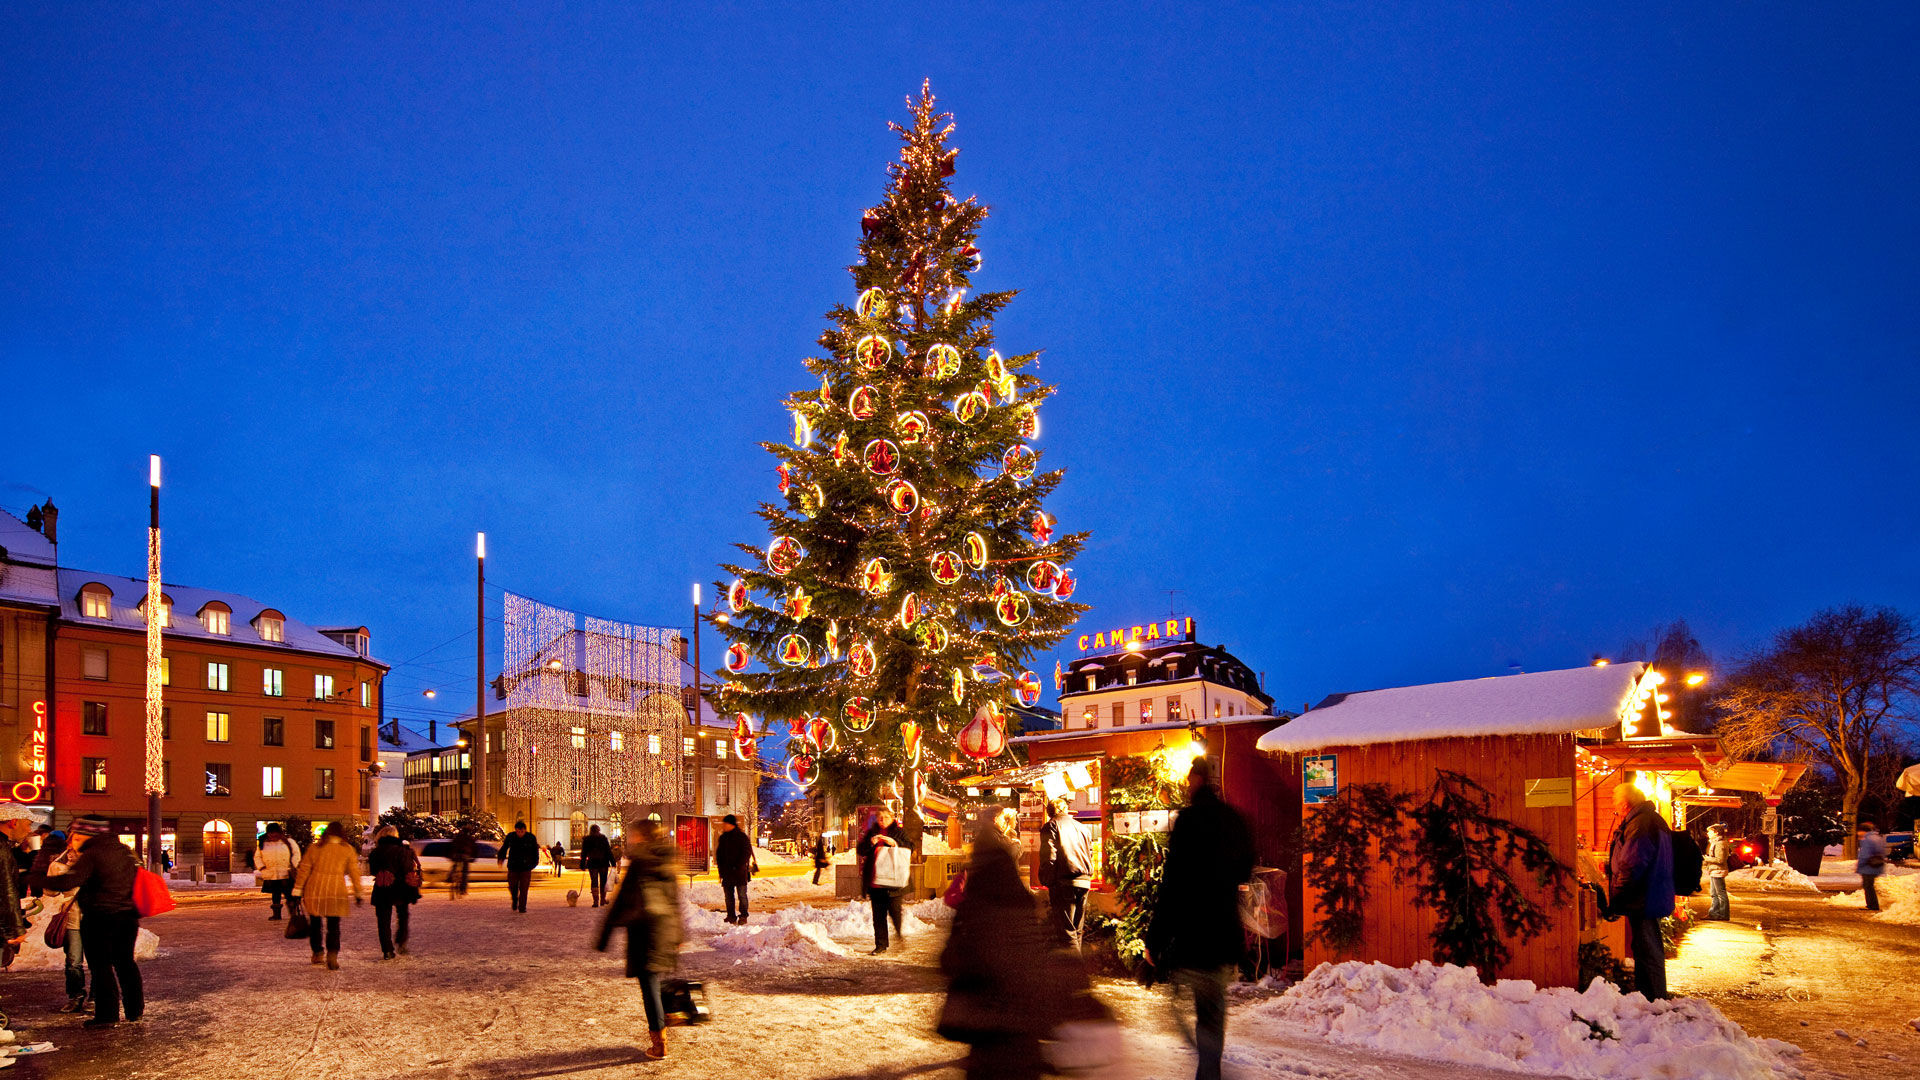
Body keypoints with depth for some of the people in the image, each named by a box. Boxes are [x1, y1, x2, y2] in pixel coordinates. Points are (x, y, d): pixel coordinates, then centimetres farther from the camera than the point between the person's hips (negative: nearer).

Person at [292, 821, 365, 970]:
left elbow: (304, 870, 5)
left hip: (314, 890, 1)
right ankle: (332, 955, -15)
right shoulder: (348, 850, 5)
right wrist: (358, 894, 11)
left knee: (315, 923, 18)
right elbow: (354, 873, 5)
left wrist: (297, 891, 9)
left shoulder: (314, 848, 7)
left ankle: (317, 953, 25)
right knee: (334, 926, 3)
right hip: (336, 891, -1)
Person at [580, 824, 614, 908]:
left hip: (592, 863, 0)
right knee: (603, 881, 13)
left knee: (594, 882, 2)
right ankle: (603, 899, 19)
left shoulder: (586, 840, 1)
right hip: (603, 863, 0)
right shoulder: (603, 838, 0)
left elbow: (583, 854, 3)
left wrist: (582, 865, 7)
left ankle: (596, 901, -6)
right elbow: (609, 851, -2)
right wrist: (613, 862, -1)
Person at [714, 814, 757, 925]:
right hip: (727, 872, 5)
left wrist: (738, 866, -14)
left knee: (742, 894, -4)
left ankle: (743, 916, 3)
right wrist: (721, 868, 6)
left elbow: (747, 852, -7)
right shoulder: (723, 838, 13)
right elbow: (719, 854, 18)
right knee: (728, 895, 6)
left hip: (740, 871, -5)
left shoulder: (742, 836, -4)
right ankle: (731, 916, 13)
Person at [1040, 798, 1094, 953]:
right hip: (1084, 881, 6)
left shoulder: (1050, 826, -1)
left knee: (1066, 930, -6)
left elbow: (1048, 858, -10)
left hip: (1064, 882, -6)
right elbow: (1090, 853, 20)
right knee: (1077, 930, 16)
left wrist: (1047, 883, -6)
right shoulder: (1081, 827, 18)